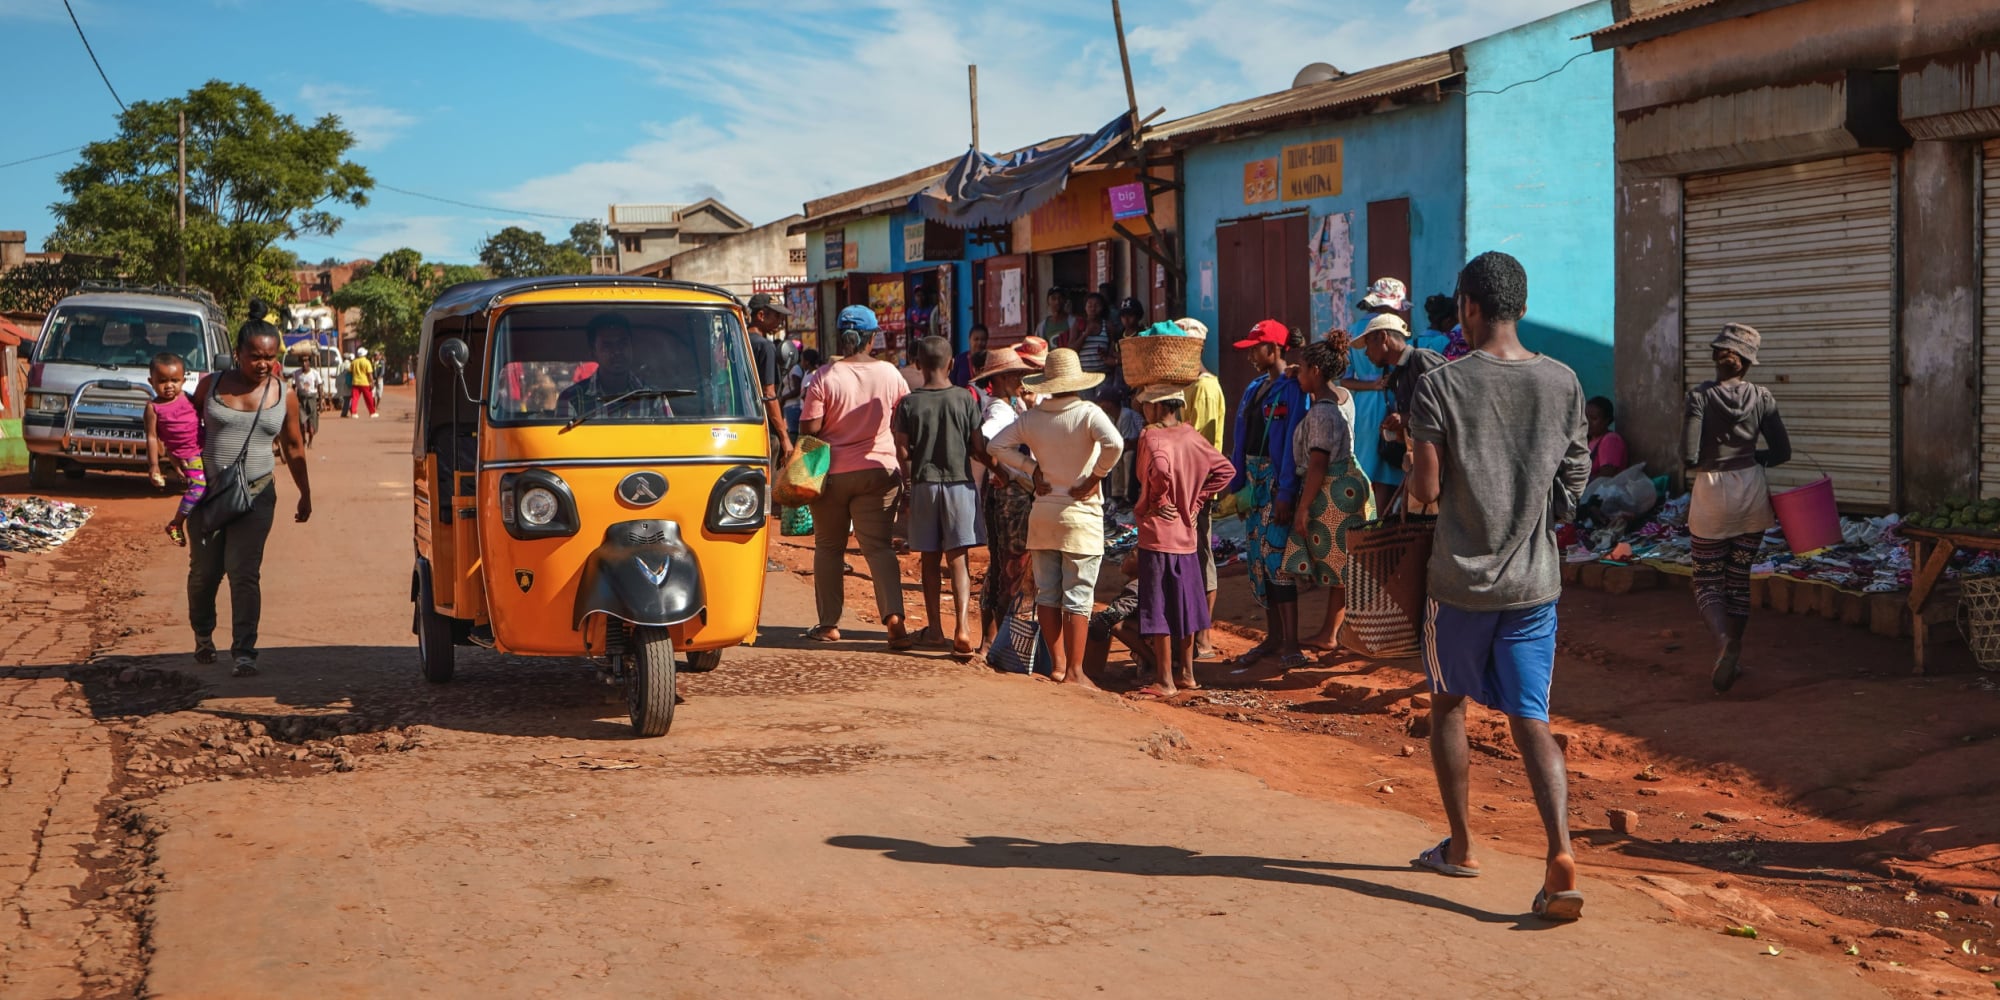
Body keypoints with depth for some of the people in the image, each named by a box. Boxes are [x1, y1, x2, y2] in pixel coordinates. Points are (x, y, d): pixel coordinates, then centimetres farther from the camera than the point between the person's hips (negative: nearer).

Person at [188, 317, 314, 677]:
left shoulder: (284, 396, 2)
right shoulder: (211, 385, 1)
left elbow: (293, 448, 12)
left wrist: (305, 494, 14)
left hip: (256, 494, -1)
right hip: (208, 490, 1)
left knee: (244, 572, -10)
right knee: (204, 570, 8)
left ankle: (244, 653, -8)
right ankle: (203, 635, 34)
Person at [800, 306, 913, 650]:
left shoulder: (825, 377, -10)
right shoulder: (889, 374, -2)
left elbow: (809, 428, -12)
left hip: (832, 472, -1)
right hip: (878, 471, 1)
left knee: (828, 547, 13)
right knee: (879, 546, 2)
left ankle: (829, 624, 16)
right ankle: (893, 616, -16)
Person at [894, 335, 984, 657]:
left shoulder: (909, 403, -4)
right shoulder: (965, 398, -4)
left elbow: (902, 450, -4)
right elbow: (978, 446, -4)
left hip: (925, 484, 1)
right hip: (959, 482, 0)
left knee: (930, 559, 11)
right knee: (957, 559, -1)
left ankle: (934, 628, 18)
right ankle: (962, 626, -16)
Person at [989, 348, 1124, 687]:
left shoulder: (1031, 417, 1)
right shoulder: (1088, 413, -12)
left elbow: (997, 445, 4)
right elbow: (1114, 444, -27)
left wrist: (1032, 468, 6)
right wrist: (1096, 476, -13)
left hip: (1042, 513, 4)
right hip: (1080, 517, -4)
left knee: (1047, 593, 11)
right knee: (1077, 596, 0)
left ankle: (1058, 664, 15)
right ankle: (1074, 670, 0)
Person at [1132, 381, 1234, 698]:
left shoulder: (1151, 436, -14)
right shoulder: (1191, 435, 6)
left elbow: (1160, 468, -34)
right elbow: (1225, 470, 11)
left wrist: (1155, 503, -18)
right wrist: (1196, 502, 11)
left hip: (1157, 533, -7)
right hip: (1187, 535, 7)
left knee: (1157, 611, -1)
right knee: (1183, 605, 16)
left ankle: (1166, 681, 1)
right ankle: (1186, 673, 24)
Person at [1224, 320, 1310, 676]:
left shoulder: (1292, 389, -12)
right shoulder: (1255, 388, 12)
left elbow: (1292, 444, -16)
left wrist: (1286, 493, -19)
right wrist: (1236, 485, 12)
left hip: (1278, 482, -8)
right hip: (1254, 480, 8)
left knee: (1276, 557, -9)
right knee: (1258, 558, 10)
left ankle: (1290, 643, -4)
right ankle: (1273, 636, 18)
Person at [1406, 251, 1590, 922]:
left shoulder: (1441, 386, -11)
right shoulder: (1562, 383, 2)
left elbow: (1426, 490, -13)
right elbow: (1575, 480, 8)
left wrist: (1411, 479, 9)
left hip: (1462, 577, -3)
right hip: (1535, 581, 3)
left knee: (1448, 702, 18)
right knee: (1531, 719, 3)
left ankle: (1459, 847, 25)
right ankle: (1560, 852, -15)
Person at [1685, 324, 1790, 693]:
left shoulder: (1700, 396, -12)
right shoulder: (1760, 397, -2)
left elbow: (1690, 457, -17)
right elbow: (1782, 451, 1)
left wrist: (1710, 461, 5)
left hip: (1712, 494, -3)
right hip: (1752, 492, 3)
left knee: (1707, 582, 5)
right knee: (1740, 579, 15)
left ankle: (1723, 639, -21)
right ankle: (1734, 656, 19)